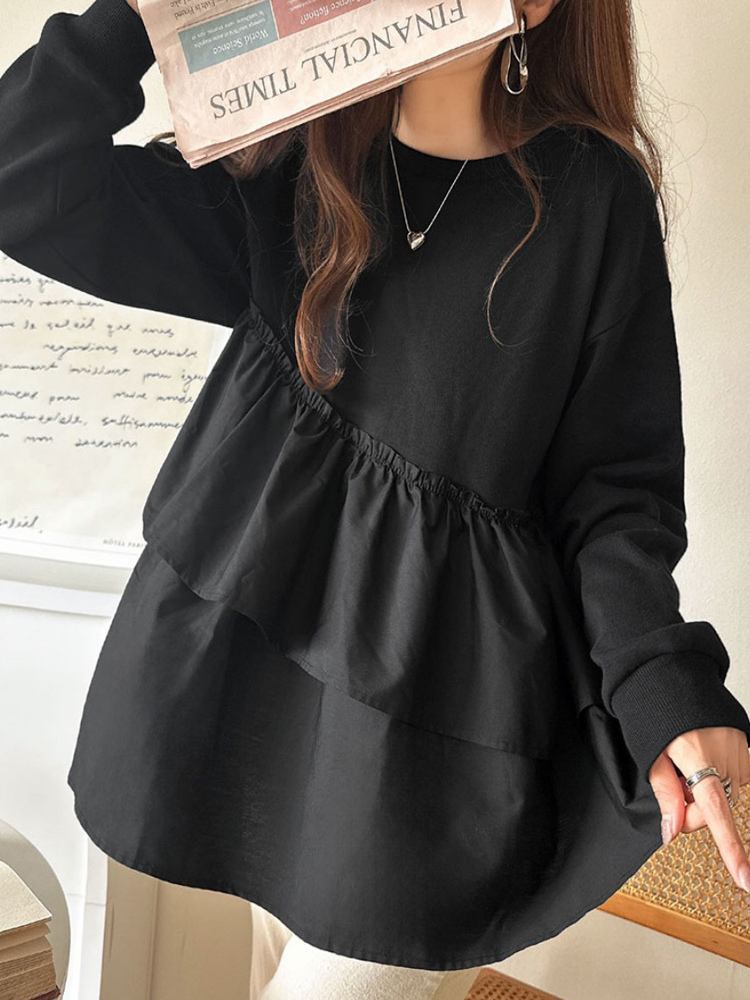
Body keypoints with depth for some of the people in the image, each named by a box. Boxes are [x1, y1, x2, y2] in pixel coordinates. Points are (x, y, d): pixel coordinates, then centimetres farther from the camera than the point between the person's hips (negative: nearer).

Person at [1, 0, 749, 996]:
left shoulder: (593, 197, -4)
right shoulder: (290, 166, 4)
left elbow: (614, 483, -5)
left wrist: (666, 689, -18)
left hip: (429, 680, -2)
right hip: (246, 623, 3)